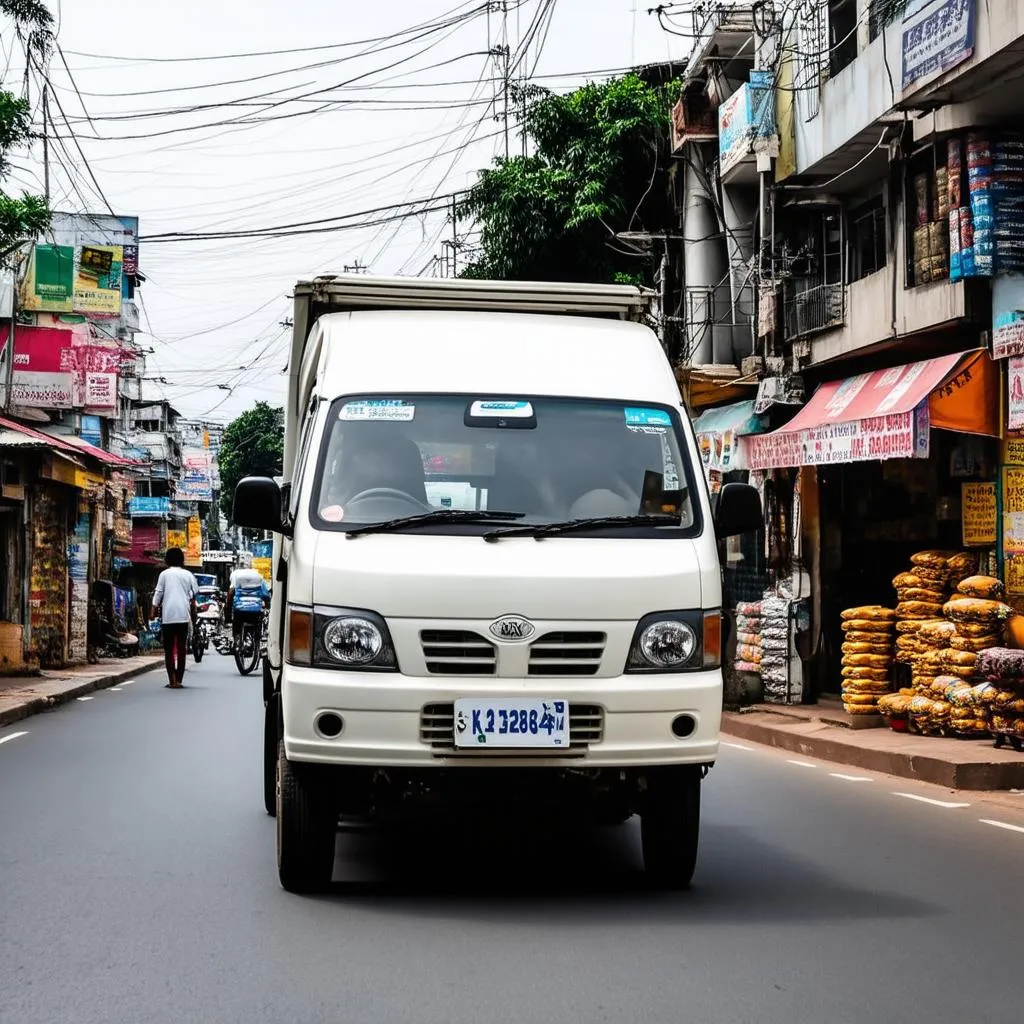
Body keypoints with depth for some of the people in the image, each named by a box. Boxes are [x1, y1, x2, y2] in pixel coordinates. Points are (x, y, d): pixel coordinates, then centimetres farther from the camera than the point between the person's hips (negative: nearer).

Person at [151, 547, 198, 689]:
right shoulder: (188, 574, 8)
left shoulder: (165, 574, 3)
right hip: (184, 615, 2)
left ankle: (172, 680, -7)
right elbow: (193, 596, 7)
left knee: (169, 649, 3)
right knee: (181, 649, 8)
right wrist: (194, 613, 16)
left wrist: (154, 612, 5)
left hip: (168, 615, -1)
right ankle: (179, 681, 5)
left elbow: (158, 594, -1)